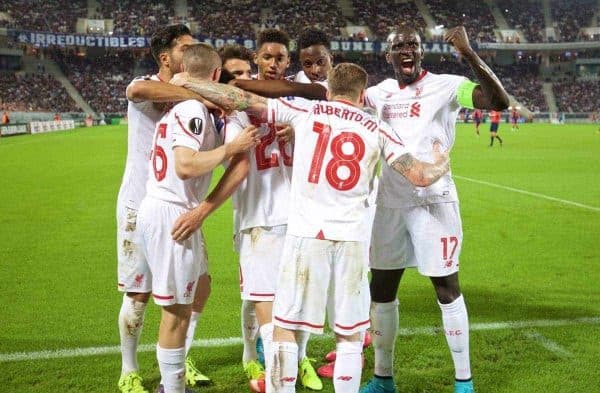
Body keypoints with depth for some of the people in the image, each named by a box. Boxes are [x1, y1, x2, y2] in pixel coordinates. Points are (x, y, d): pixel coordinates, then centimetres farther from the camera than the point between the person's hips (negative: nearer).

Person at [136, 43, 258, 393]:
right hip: (171, 214, -10)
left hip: (163, 210, 10)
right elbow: (186, 166, -26)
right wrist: (231, 147, -18)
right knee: (178, 308, -1)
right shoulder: (194, 110, -15)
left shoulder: (180, 106, 12)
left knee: (198, 288, 23)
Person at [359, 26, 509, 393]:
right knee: (381, 290, 10)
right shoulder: (380, 92, 9)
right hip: (390, 202, 5)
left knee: (447, 289, 2)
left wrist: (469, 53, -28)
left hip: (433, 201, -5)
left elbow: (500, 101, -21)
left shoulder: (446, 86, -8)